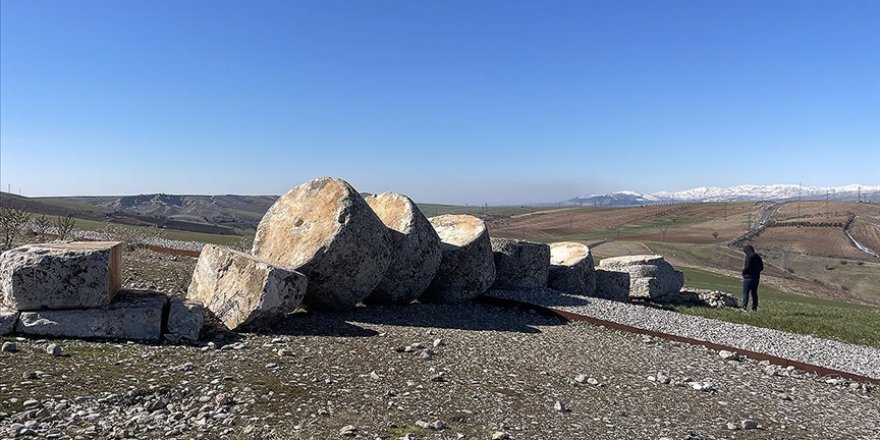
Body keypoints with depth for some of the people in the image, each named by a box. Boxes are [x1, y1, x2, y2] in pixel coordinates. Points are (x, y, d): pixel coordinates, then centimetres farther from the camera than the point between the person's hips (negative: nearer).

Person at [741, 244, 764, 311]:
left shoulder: (749, 256, -13)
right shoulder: (758, 257, 11)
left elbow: (747, 267, -20)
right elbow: (761, 267, 14)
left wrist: (743, 272, -5)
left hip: (748, 277, -8)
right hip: (756, 277, 8)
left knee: (745, 293, -6)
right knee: (754, 293, 12)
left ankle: (744, 307, -11)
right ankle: (754, 307, 13)